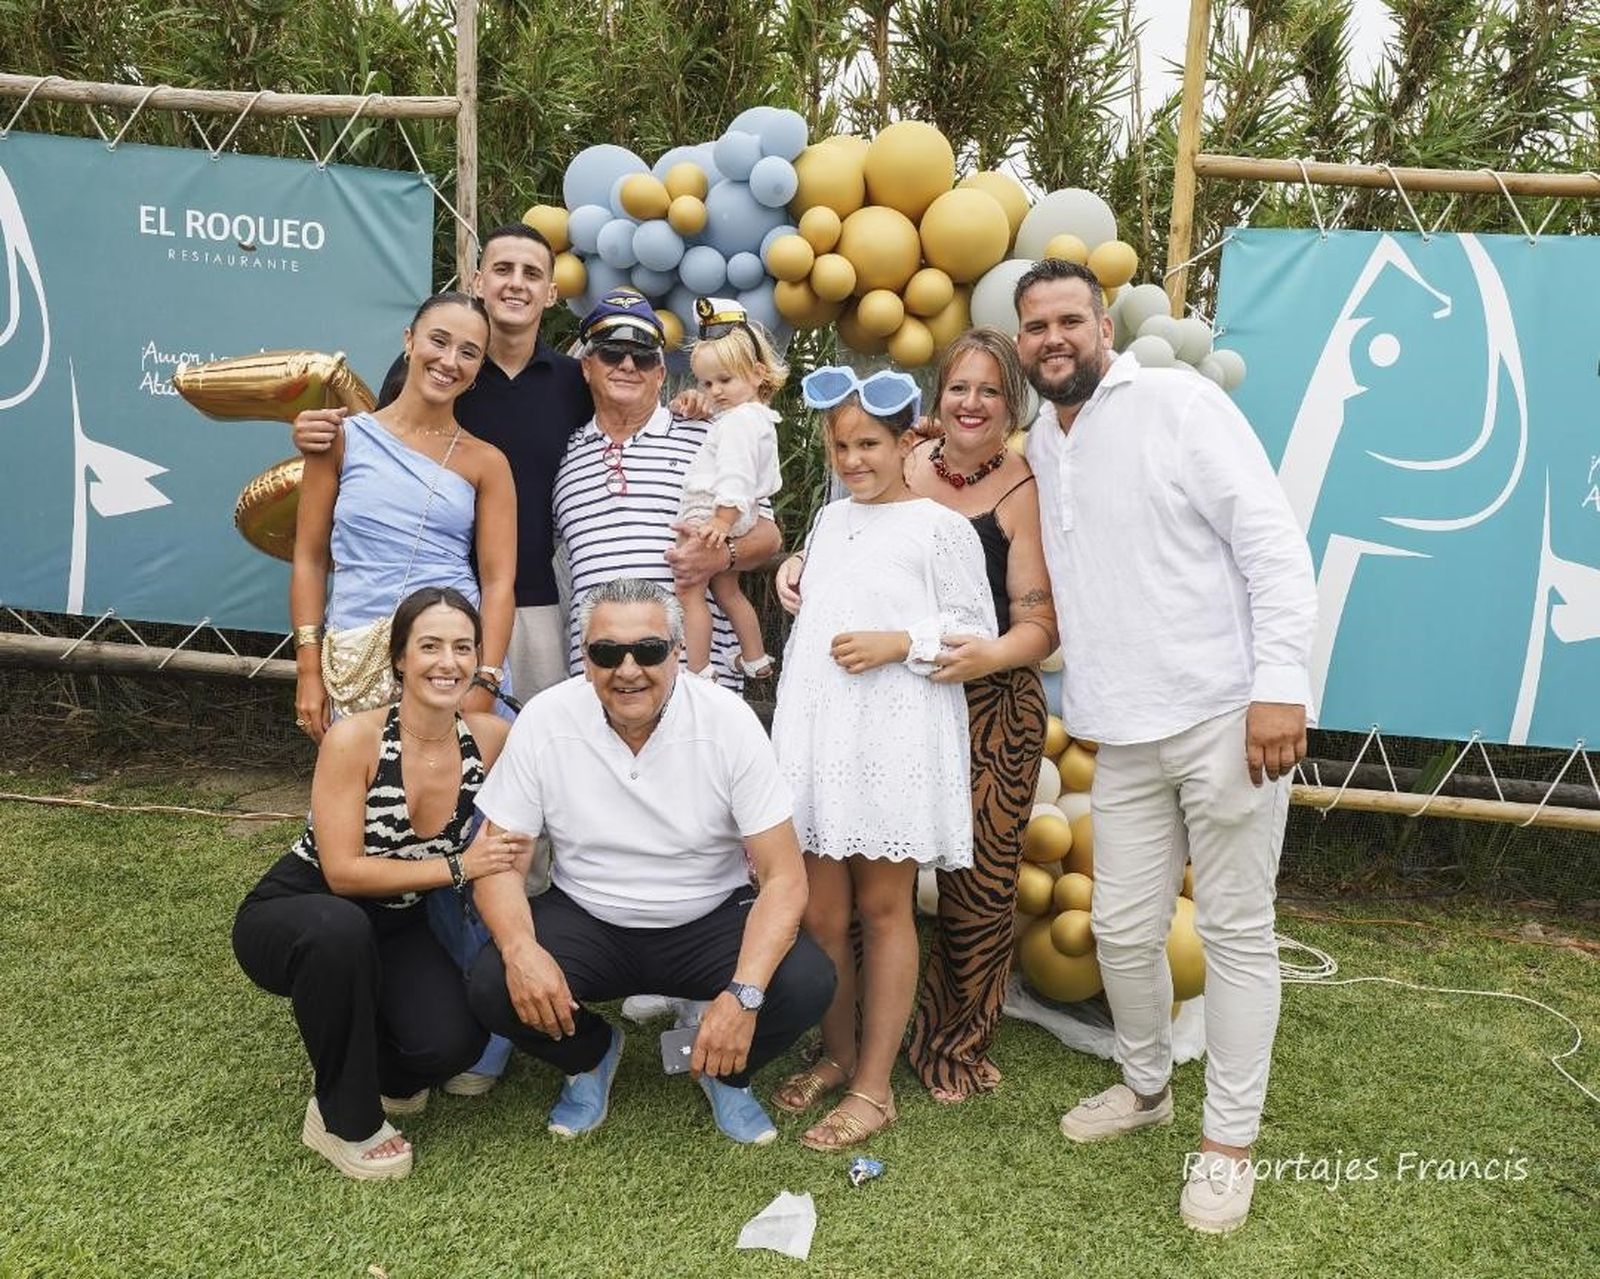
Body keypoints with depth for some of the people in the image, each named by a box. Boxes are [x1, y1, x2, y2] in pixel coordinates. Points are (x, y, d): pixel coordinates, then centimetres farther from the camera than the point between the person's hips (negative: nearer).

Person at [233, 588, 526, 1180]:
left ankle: (378, 1070, 15)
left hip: (393, 928, 3)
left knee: (453, 1042, -23)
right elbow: (344, 871, -23)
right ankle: (343, 1118, -14)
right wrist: (458, 868, -26)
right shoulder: (354, 739, -24)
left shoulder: (492, 739, -14)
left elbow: (508, 846, 0)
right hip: (293, 915, -3)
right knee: (341, 930, -39)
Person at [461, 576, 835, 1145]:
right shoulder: (545, 720, -13)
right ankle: (591, 1056, 11)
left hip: (710, 920, -1)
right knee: (493, 987, -25)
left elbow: (783, 875, -17)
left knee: (806, 984, -26)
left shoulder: (727, 720, -16)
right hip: (586, 920, 1)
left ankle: (725, 1070, 10)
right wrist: (520, 948, -30)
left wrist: (745, 994, -32)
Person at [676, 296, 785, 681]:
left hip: (708, 516, -11)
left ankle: (698, 675, -9)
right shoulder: (755, 416, 16)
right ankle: (755, 660, 30)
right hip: (731, 519, 11)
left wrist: (721, 521, -30)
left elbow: (734, 476, -26)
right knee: (726, 590, 21)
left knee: (688, 591, -8)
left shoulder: (739, 421, -17)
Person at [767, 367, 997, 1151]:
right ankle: (837, 1055, 27)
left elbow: (978, 635, -3)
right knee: (820, 911, 7)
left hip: (895, 741, -5)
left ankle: (873, 1088, 12)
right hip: (819, 735, 5)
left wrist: (901, 642, -15)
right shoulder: (828, 521, 16)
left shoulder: (941, 528, -2)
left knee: (882, 908, 3)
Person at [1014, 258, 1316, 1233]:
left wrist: (1280, 686, -19)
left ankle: (1229, 1141, 20)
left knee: (1236, 931, 5)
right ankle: (1146, 1086, 37)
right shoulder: (1039, 446, 13)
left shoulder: (1178, 403, -7)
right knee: (1123, 929, 12)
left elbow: (1275, 543, -12)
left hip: (1226, 714, -6)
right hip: (1123, 732, 6)